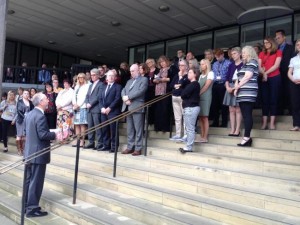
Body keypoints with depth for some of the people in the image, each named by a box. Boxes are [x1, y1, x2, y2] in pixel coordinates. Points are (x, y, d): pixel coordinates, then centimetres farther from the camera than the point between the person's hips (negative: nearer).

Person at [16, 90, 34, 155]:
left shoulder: (30, 102, 10)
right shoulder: (19, 102, 1)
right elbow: (18, 111, -7)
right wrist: (24, 116, -17)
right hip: (21, 120, -3)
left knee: (25, 136, 4)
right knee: (19, 135, -1)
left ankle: (23, 149, 11)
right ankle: (19, 150, 5)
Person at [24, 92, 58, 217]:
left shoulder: (29, 114, 11)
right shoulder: (40, 116, -19)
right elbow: (42, 134, -25)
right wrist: (55, 135, -12)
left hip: (29, 152, 10)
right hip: (38, 153, -10)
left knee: (29, 180, 17)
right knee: (36, 182, -2)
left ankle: (26, 205, 28)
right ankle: (32, 209, 6)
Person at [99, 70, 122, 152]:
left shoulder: (118, 86, 2)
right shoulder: (104, 87, 23)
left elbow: (117, 99, -10)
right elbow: (100, 99, 16)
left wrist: (109, 108, -14)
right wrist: (102, 108, -2)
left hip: (113, 112, -6)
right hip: (104, 112, 6)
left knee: (113, 130, -5)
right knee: (105, 130, 6)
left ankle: (114, 147, 0)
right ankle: (106, 145, 14)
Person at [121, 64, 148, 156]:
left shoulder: (144, 79, 3)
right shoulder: (129, 81, 24)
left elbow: (140, 91, -12)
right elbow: (123, 91, 14)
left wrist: (128, 97, -13)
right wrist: (124, 98, -8)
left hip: (137, 107, -7)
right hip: (128, 107, 7)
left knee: (138, 129, -4)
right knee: (130, 129, 9)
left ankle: (138, 149, 1)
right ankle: (130, 147, 14)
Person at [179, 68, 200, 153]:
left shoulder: (194, 84, -12)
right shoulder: (192, 84, 21)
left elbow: (183, 94, -16)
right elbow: (184, 94, 17)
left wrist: (182, 94, 4)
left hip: (191, 108, -10)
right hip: (189, 107, 10)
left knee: (190, 128, -8)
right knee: (189, 128, 12)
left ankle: (189, 147, -5)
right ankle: (189, 145, 17)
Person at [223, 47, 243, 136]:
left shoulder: (243, 64, -2)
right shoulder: (231, 65, 16)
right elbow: (227, 77, 12)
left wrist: (235, 87, -15)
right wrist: (227, 87, -5)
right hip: (230, 87, 6)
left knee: (238, 110, -5)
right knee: (231, 110, 4)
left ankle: (237, 130, -1)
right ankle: (232, 129, 7)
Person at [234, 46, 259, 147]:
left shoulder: (252, 62, -1)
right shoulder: (244, 64, 25)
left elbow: (247, 76, -11)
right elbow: (239, 77, 22)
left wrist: (238, 86, -2)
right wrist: (236, 87, 4)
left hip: (248, 93, -9)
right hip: (242, 93, 9)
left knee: (247, 115, -11)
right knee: (245, 115, 5)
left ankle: (247, 137, -12)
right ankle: (247, 137, 7)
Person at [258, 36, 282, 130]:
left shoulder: (278, 52, 7)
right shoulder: (262, 54, 16)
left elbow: (276, 65, -5)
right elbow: (259, 66, 3)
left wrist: (266, 73, -10)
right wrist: (263, 73, -15)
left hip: (275, 78, -3)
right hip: (264, 78, 3)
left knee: (273, 100, -3)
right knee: (265, 100, 0)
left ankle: (272, 123, -4)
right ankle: (264, 123, 0)